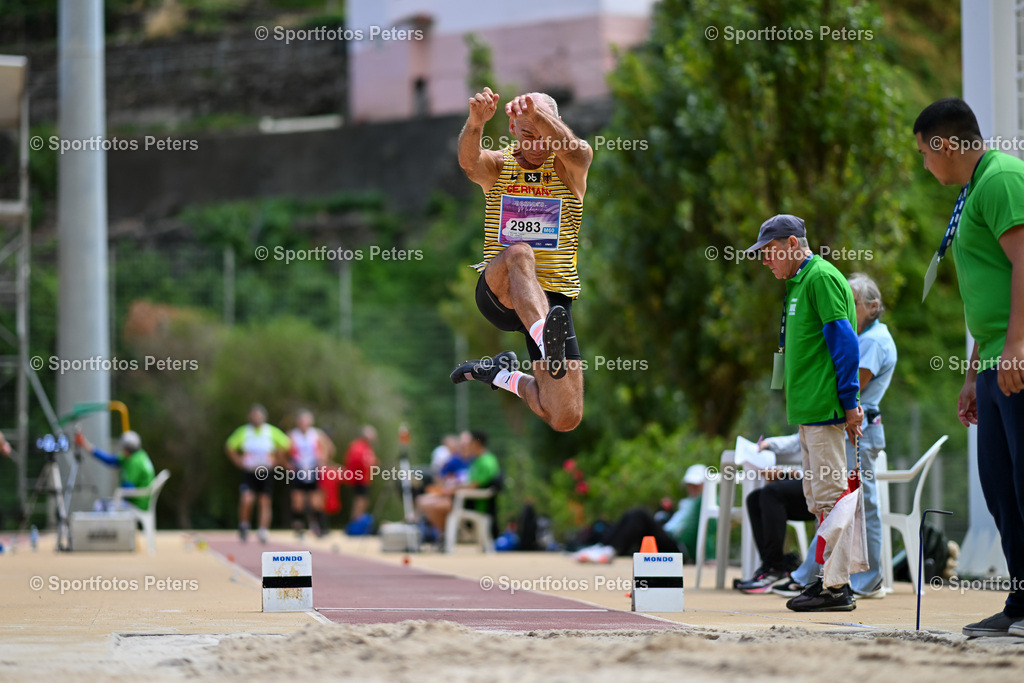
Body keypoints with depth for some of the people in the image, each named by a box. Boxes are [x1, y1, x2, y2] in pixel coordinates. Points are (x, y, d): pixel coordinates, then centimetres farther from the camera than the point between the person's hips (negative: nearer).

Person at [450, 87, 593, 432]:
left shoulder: (568, 167, 1)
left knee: (565, 418, -5)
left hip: (553, 298, 1)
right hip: (496, 292, -1)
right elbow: (469, 160, -23)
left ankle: (504, 376, 24)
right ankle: (546, 340, -58)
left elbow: (576, 151, -26)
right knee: (519, 253, -37)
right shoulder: (497, 165, 3)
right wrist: (475, 123, -48)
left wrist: (538, 114, -48)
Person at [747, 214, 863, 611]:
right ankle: (831, 579, 17)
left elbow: (844, 340, -16)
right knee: (818, 498, 12)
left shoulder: (821, 277, -10)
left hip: (825, 408, -10)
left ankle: (838, 587, -10)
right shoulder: (798, 283, 20)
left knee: (829, 495, -10)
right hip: (808, 410, 10)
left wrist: (849, 403, -19)